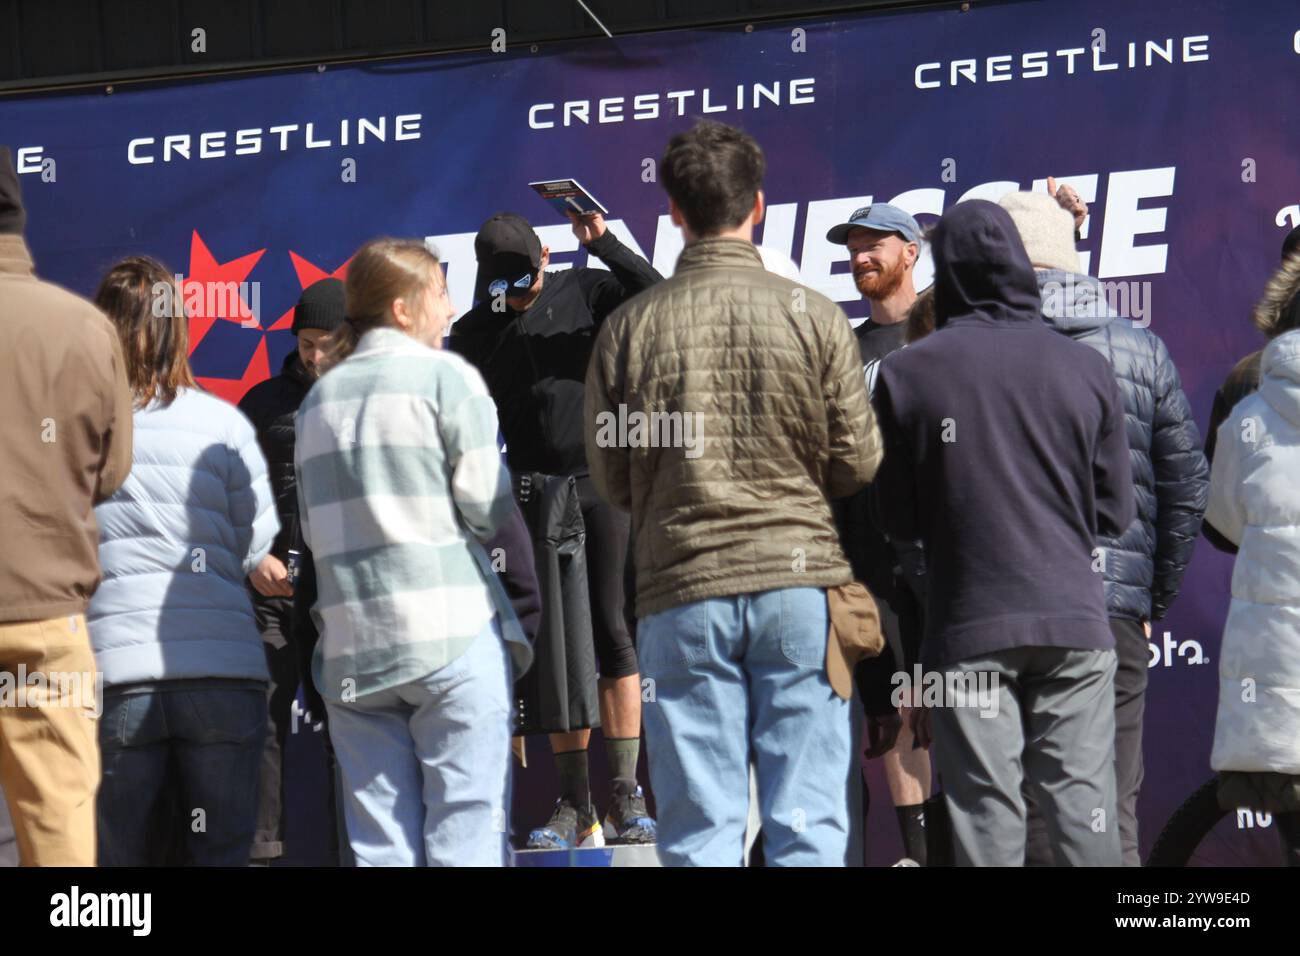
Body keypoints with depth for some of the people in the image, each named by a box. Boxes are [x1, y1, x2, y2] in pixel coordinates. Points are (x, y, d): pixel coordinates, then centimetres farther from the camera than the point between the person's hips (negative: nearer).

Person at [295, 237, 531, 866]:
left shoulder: (318, 398, 14)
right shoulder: (445, 375, -2)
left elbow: (312, 529, 13)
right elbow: (488, 503, -7)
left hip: (351, 646, 5)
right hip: (452, 632, -5)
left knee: (379, 843, 5)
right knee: (465, 833, -4)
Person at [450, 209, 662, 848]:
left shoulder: (584, 293, 3)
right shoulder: (475, 332, 8)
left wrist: (601, 243, -20)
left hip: (600, 479, -2)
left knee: (608, 630, -6)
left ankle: (625, 796, -5)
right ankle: (574, 806, 2)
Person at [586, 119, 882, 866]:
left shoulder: (630, 328, 0)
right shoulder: (813, 316, -2)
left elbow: (611, 482, 4)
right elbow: (859, 463, 1)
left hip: (682, 589, 1)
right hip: (800, 580, -1)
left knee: (700, 830, 3)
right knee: (809, 820, 2)